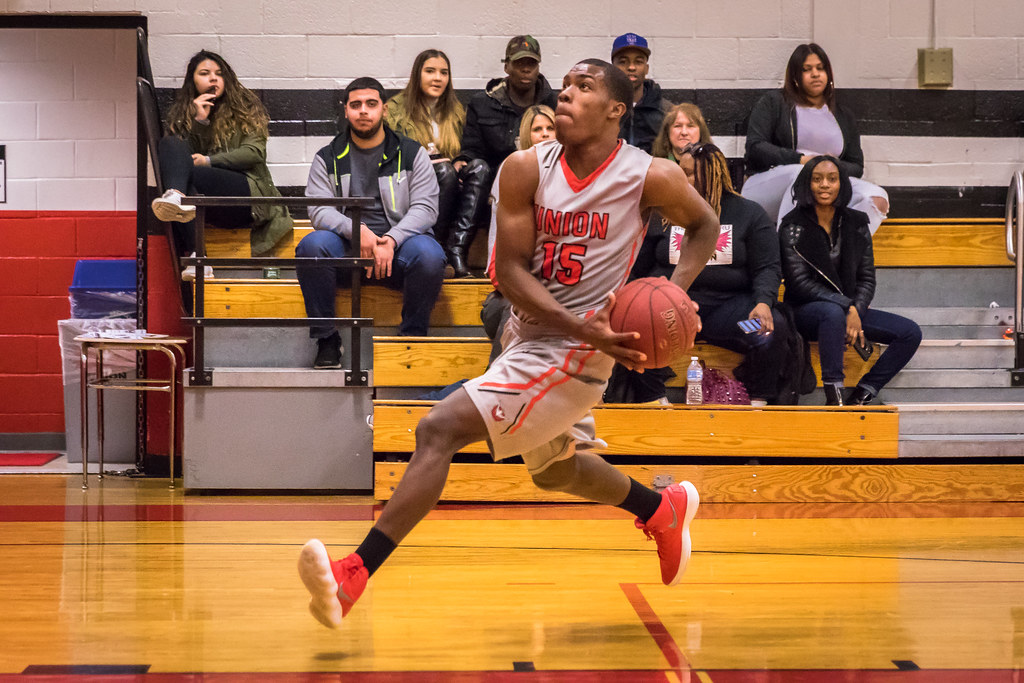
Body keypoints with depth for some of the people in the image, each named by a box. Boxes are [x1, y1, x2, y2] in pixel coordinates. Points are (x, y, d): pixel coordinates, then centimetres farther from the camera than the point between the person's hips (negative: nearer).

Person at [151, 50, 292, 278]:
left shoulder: (244, 107, 13)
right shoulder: (181, 112, 22)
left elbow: (254, 152, -1)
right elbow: (189, 154, 8)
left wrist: (209, 161, -9)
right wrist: (200, 121, -3)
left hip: (246, 195, -4)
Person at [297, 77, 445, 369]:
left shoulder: (411, 153, 9)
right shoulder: (328, 159, 11)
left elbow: (425, 206, -2)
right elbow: (318, 210, -2)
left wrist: (391, 240, -20)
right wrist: (357, 230, -23)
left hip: (399, 240, -1)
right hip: (346, 246, 1)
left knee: (429, 254, -34)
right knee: (312, 245, -31)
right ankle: (326, 340, -18)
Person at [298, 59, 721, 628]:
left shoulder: (651, 177, -13)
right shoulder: (527, 169, -5)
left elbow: (706, 224, 7)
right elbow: (511, 270, -9)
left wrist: (675, 290, -12)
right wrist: (586, 329, -23)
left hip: (573, 353, -7)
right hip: (529, 335, 7)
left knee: (439, 430, -19)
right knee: (554, 469, 28)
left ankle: (353, 577, -20)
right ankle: (666, 509, 54)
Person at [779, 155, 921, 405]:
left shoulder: (856, 223, 6)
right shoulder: (793, 226, -7)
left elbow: (867, 279, 6)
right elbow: (799, 282, -14)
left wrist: (857, 312, -15)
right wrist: (847, 307, -21)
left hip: (851, 308, 6)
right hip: (804, 310, -5)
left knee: (910, 333, -11)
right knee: (833, 313, -40)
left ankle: (861, 396, -15)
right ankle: (833, 396, -38)